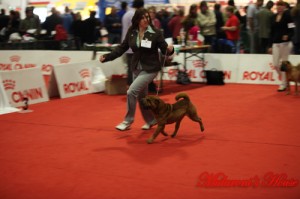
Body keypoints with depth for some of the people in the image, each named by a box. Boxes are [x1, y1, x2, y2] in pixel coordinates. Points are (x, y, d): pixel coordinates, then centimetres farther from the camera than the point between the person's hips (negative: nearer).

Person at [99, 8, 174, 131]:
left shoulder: (156, 33, -13)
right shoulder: (131, 32, -3)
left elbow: (164, 49, -9)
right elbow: (122, 48, 4)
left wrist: (170, 49, -32)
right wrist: (107, 57, -5)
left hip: (150, 69, -5)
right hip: (136, 68, 5)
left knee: (131, 91, -17)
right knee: (141, 97, 15)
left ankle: (128, 121, -2)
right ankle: (150, 120, 36)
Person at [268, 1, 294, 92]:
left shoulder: (287, 16, -5)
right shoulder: (274, 17, 11)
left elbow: (291, 30, -9)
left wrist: (287, 36, -31)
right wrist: (271, 45, 13)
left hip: (285, 43, -5)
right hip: (276, 43, 5)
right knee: (275, 64, 1)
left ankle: (283, 84, 11)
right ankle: (284, 80, 22)